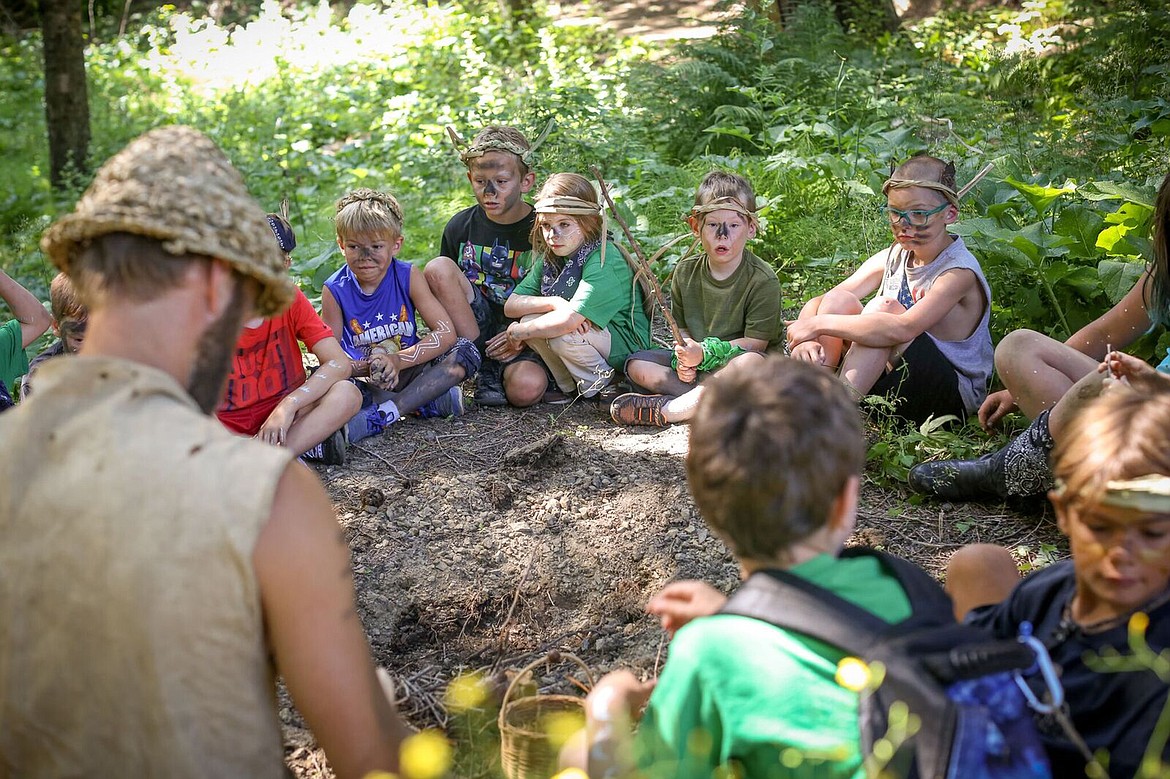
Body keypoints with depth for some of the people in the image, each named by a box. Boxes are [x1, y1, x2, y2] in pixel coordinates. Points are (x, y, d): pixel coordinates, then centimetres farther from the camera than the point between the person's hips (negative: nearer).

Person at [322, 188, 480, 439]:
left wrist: (398, 360, -27)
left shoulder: (408, 276, -8)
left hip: (407, 371, 1)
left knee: (466, 351, -23)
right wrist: (369, 367, -30)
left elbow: (447, 332, -15)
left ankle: (382, 414, -32)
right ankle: (428, 402, -30)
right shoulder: (335, 290, -10)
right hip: (364, 380, -1)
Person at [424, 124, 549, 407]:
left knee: (527, 389, -35)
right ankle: (481, 361, -15)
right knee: (437, 268, -21)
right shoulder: (460, 226, 1)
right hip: (471, 324, 4)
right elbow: (441, 287, 11)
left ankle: (497, 369, 1)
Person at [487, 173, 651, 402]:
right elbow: (511, 305, -7)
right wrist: (554, 302, -25)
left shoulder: (604, 260, -25)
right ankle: (570, 387, 4)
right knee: (531, 321, -14)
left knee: (562, 334, -31)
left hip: (625, 344, -7)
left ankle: (603, 387, -5)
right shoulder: (549, 258, 1)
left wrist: (517, 333, -22)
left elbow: (568, 320, -36)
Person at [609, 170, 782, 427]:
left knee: (750, 363, -40)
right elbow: (682, 328, 9)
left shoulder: (763, 280, -14)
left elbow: (754, 343, -17)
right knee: (636, 364, -12)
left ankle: (664, 410, -32)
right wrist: (683, 358, -14)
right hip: (696, 362, 5)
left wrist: (704, 353, -27)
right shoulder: (686, 272, 2)